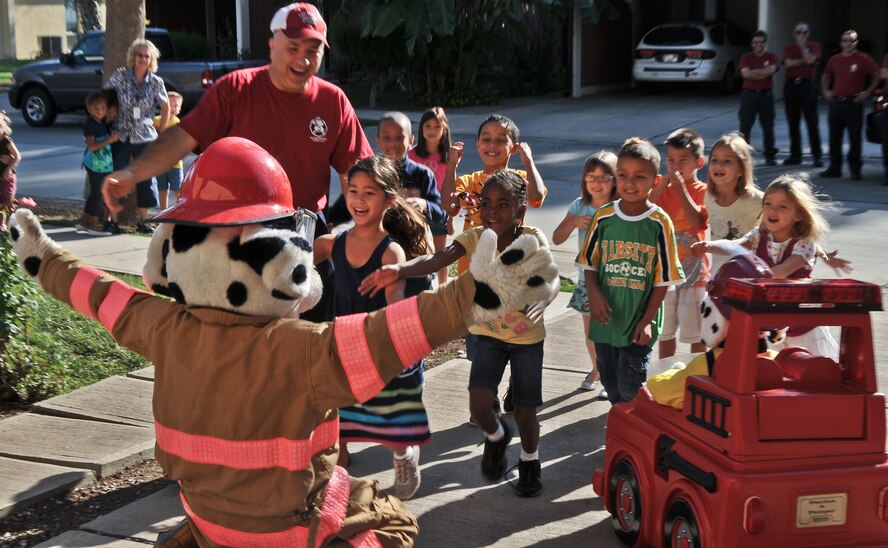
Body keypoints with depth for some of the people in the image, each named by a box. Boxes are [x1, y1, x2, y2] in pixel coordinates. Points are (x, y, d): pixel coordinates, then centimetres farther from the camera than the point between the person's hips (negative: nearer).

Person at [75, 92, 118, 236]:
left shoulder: (102, 123, 10)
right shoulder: (89, 124, -16)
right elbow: (92, 146, -23)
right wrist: (109, 140, -27)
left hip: (103, 164, 9)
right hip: (96, 164, -9)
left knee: (95, 193, 15)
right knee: (97, 193, -4)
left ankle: (83, 222, 24)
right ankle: (93, 226, 1)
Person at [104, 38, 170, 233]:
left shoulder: (156, 82, -1)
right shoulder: (120, 76, -5)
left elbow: (166, 108, 11)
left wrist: (160, 133, 9)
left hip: (145, 137, 1)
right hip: (121, 136, -1)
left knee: (146, 178, 4)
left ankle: (142, 220, 15)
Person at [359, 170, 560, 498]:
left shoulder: (532, 239, -18)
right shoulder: (475, 238, -13)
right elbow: (437, 259, -30)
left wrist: (540, 303, -59)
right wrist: (398, 270, -50)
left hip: (528, 338, -1)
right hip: (489, 334, 2)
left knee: (525, 413, 4)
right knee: (478, 405, -13)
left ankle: (530, 461, 37)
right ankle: (496, 436, 24)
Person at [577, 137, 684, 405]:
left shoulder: (659, 222, -8)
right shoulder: (603, 217, -1)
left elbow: (663, 278, -5)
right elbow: (589, 263, 7)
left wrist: (647, 320, -9)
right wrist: (594, 292, -11)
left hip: (639, 323, -3)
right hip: (606, 320, 3)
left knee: (630, 388, -4)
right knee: (610, 383, 16)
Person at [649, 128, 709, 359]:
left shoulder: (702, 191, -6)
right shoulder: (662, 189, 6)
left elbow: (698, 222, -23)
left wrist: (680, 189, -22)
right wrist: (660, 188, -15)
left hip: (693, 270, -4)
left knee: (696, 333, 4)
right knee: (665, 331, 15)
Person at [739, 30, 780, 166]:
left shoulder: (772, 57, 6)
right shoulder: (746, 57, 6)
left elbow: (771, 70, -13)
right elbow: (745, 73, -10)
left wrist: (754, 72, -9)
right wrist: (763, 73, -8)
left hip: (766, 94, 0)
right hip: (749, 94, 0)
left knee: (768, 126, 4)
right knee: (745, 125, -2)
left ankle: (770, 155, 11)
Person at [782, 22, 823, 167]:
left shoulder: (814, 46, 7)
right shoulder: (788, 48, 12)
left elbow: (810, 60, -13)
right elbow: (788, 63, -6)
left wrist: (803, 45, -6)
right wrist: (804, 60, -7)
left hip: (808, 85, -3)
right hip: (791, 85, 3)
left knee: (812, 122, -6)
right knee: (793, 123, 5)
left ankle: (817, 155, -4)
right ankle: (795, 155, 12)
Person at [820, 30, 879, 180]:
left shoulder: (863, 59, -3)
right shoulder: (834, 59, 11)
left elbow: (877, 76, -1)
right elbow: (825, 76, 27)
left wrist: (868, 92, -6)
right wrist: (825, 91, 13)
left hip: (854, 103, -4)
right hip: (836, 103, 4)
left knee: (855, 138, -2)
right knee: (834, 137, 7)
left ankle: (855, 169, 4)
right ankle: (834, 168, 15)